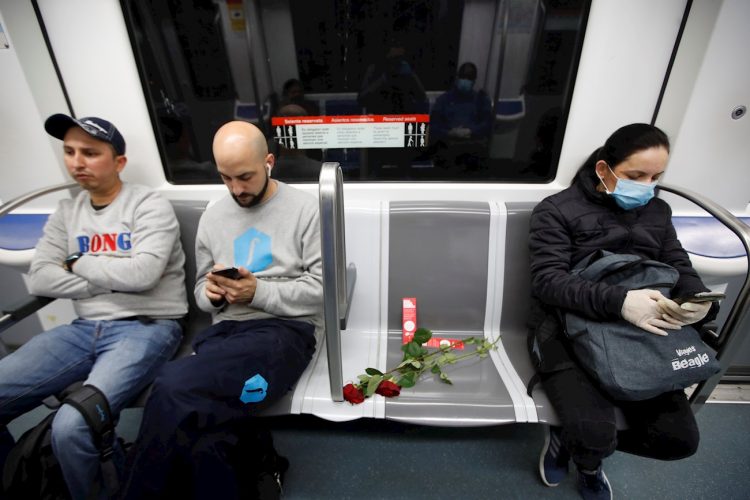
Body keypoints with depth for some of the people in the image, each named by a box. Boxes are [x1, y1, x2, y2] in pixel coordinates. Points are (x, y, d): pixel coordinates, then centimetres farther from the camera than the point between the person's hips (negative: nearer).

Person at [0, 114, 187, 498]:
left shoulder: (150, 206, -5)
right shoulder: (66, 213, 14)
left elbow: (142, 274, -19)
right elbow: (39, 280, 4)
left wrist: (78, 263, -2)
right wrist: (112, 279, -9)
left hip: (146, 328, -6)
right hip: (85, 329, 7)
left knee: (71, 427, -25)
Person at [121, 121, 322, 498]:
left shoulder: (305, 209, 0)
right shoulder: (212, 216, 16)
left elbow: (323, 288, -5)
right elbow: (200, 292, 22)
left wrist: (259, 292, -14)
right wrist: (211, 293, -3)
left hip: (285, 329, -4)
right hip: (224, 331, 4)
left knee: (173, 387, -26)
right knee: (205, 443, -25)